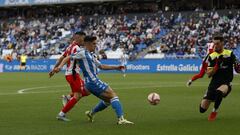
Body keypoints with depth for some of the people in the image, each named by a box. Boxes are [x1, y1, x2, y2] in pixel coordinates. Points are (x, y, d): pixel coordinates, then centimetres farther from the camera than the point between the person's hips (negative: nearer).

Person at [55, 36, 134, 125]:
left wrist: (116, 67, 22)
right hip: (93, 82, -10)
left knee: (108, 100, 19)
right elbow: (68, 58, -7)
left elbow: (101, 66, 28)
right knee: (113, 95, -13)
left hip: (95, 81, 10)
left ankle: (91, 113, 30)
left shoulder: (91, 55, 21)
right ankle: (121, 119, -21)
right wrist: (60, 66, -23)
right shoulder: (83, 53, -5)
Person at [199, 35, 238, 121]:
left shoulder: (229, 54, -2)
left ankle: (214, 111, -14)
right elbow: (209, 74, -2)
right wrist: (217, 65, -17)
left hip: (226, 83, -3)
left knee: (218, 92, -41)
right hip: (214, 83, 3)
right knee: (202, 109, -1)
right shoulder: (211, 57, 4)